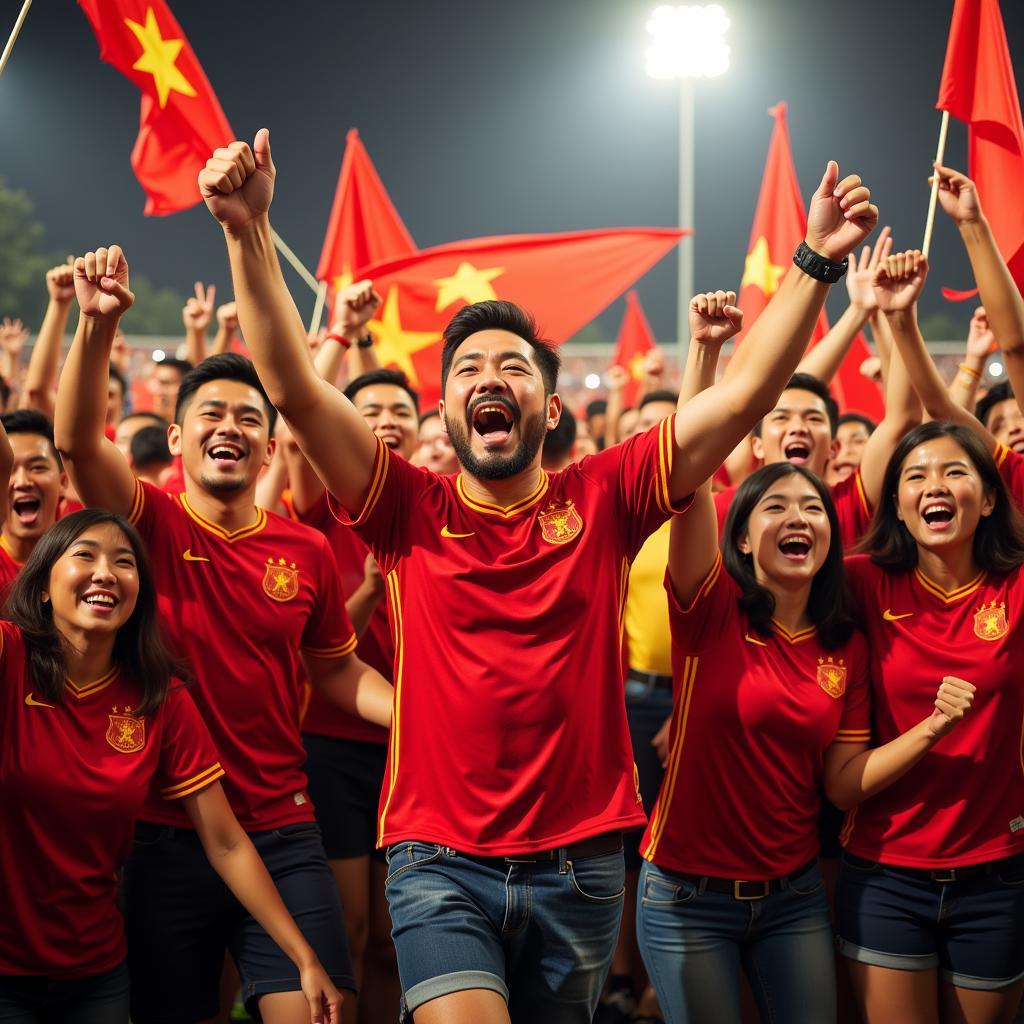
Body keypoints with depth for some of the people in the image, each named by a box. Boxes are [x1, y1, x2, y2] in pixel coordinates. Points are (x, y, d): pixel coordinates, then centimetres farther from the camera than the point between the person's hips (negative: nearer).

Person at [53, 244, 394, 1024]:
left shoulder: (307, 551, 2)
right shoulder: (153, 526, -4)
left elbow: (338, 669, 13)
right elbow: (77, 441, -21)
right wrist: (97, 323, -35)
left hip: (283, 833, 1)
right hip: (165, 834, -1)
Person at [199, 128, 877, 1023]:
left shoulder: (602, 500, 1)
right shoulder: (411, 511, -1)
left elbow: (745, 394, -4)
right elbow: (293, 387, -11)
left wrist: (816, 260, -11)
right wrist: (248, 233, -20)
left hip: (579, 863, 2)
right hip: (441, 862, -2)